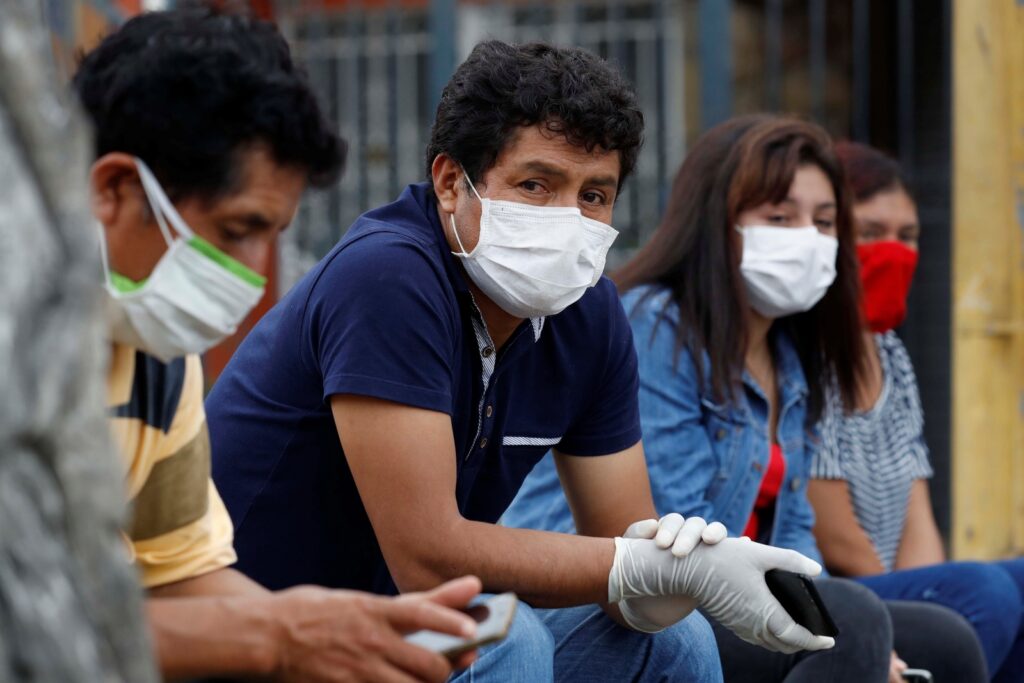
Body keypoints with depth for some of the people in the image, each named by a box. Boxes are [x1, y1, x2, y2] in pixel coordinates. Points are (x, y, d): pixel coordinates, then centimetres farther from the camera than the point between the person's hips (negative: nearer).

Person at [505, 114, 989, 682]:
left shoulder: (790, 359, 13)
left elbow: (789, 533, 12)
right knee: (851, 618, -27)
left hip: (716, 612, 9)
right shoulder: (650, 330, -13)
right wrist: (834, 628, -19)